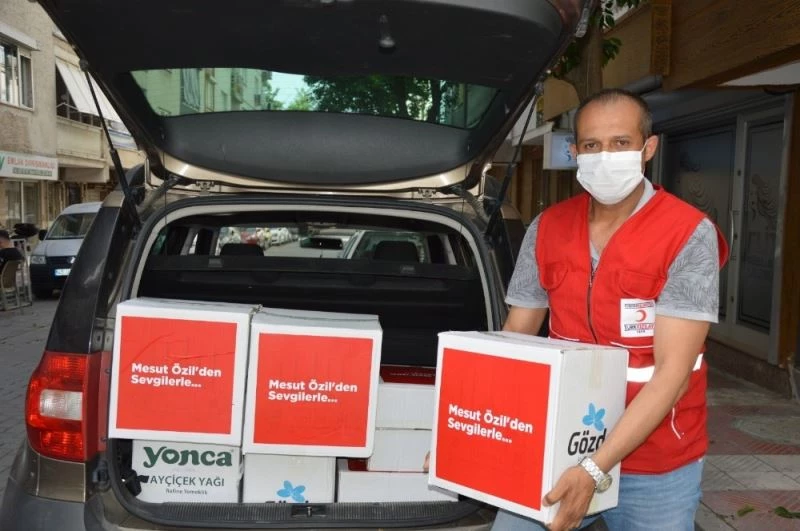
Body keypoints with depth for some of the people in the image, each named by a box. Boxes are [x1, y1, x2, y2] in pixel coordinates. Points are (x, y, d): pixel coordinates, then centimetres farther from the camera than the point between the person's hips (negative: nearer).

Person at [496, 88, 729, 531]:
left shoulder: (689, 235, -14)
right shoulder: (546, 228, -1)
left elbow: (673, 371, -19)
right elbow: (516, 336, 4)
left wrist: (595, 469, -26)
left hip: (656, 467, -3)